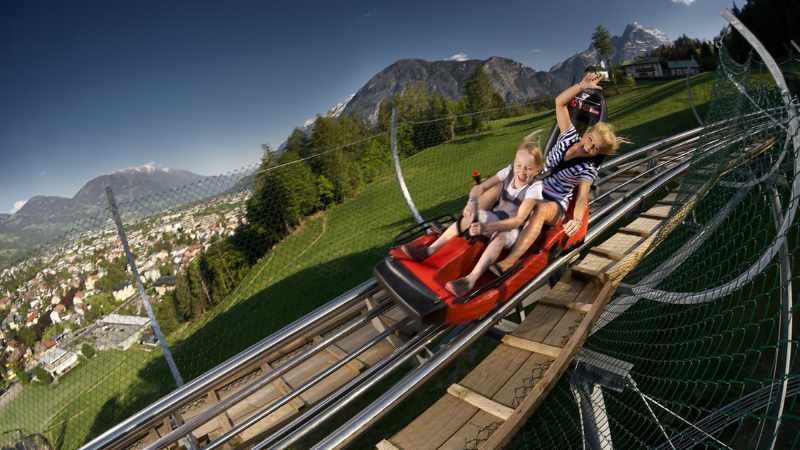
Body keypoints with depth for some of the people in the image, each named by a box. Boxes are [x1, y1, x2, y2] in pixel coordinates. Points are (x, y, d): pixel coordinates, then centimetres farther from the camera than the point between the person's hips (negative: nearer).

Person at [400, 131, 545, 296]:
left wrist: (486, 227, -42)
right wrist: (472, 202, -30)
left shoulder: (534, 188, -22)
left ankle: (471, 279, -54)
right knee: (470, 216, -16)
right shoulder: (509, 171, -7)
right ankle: (430, 250, -17)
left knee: (501, 236, -38)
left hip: (514, 230, -6)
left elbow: (518, 220, -30)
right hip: (497, 220, 6)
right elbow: (479, 187, -6)